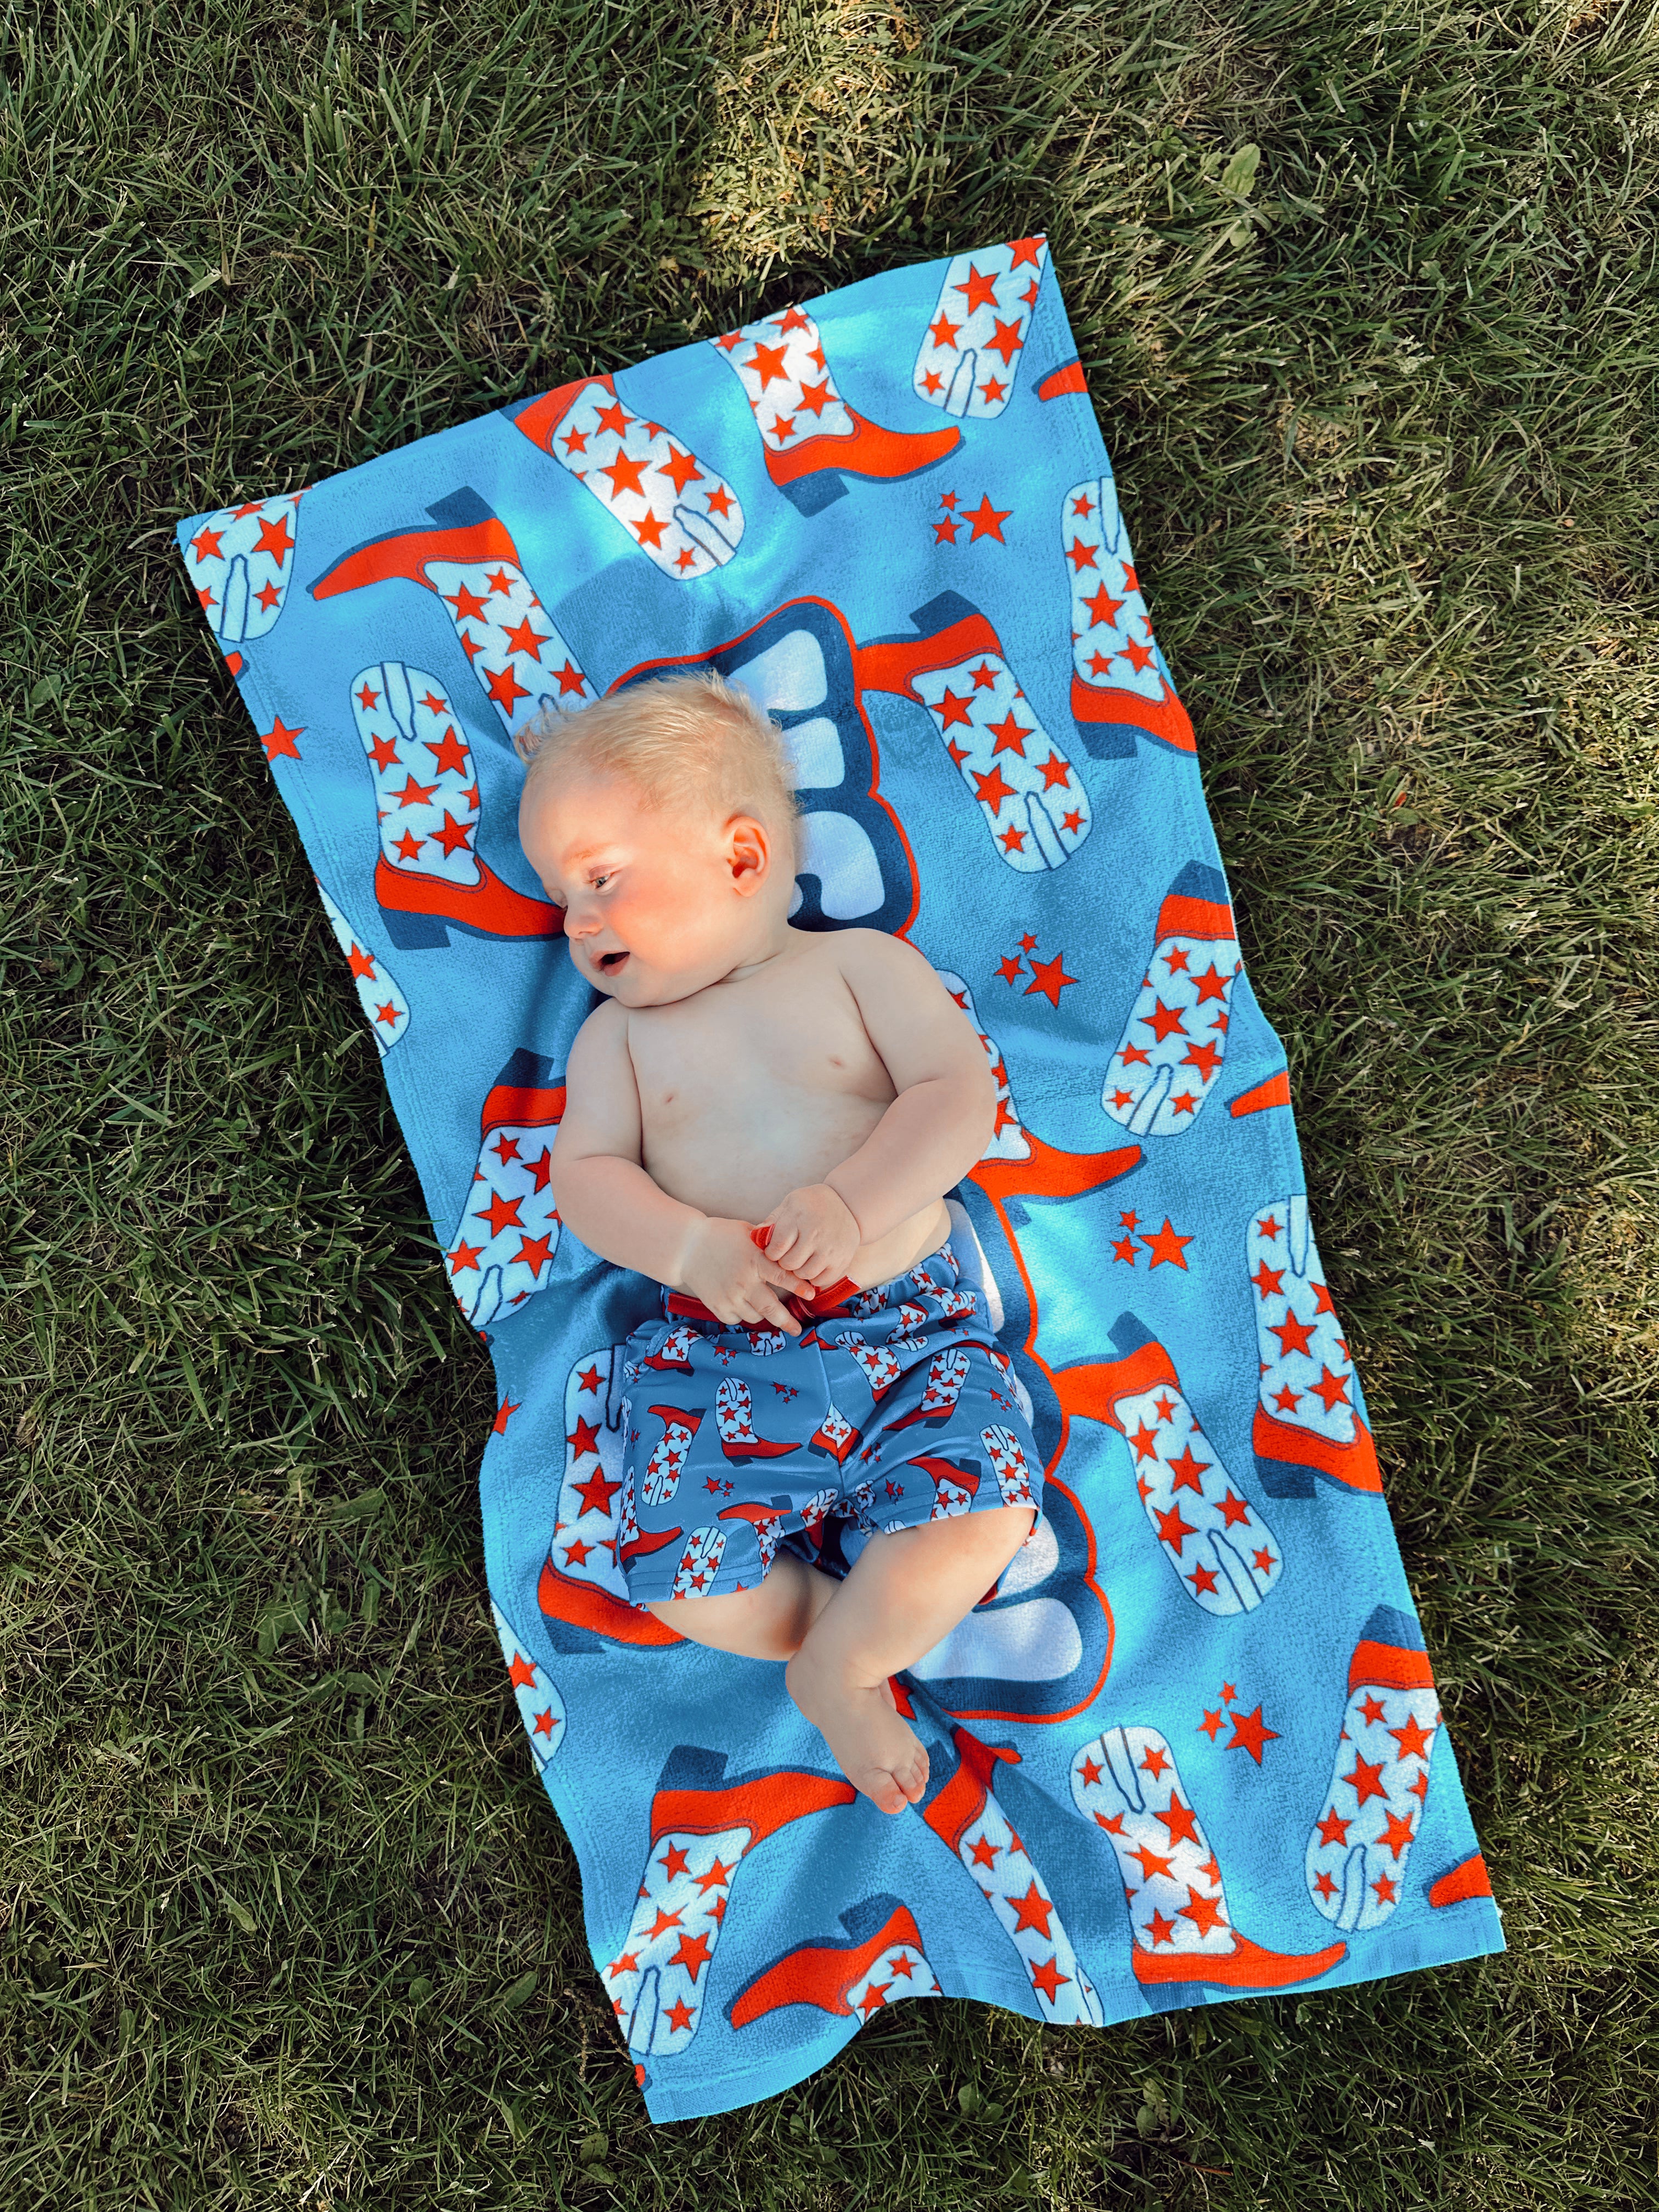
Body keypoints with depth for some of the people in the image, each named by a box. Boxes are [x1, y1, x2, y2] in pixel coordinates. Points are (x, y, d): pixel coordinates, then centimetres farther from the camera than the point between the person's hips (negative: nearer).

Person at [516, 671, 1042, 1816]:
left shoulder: (860, 964, 6)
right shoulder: (620, 1034, 13)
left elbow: (959, 1097, -5)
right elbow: (584, 1174, 3)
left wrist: (850, 1206, -21)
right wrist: (691, 1246, -18)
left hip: (908, 1324, -1)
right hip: (724, 1354, 2)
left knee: (981, 1517, -22)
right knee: (688, 1581, -15)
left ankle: (837, 1662, 4)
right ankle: (885, 1622, 9)